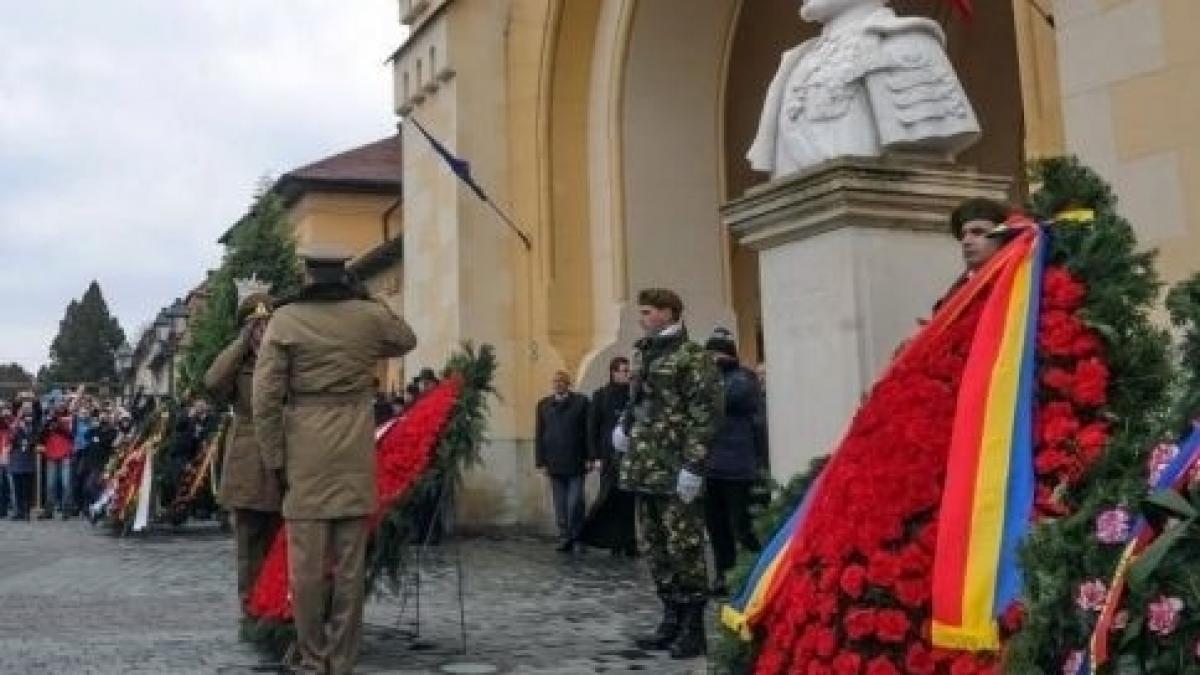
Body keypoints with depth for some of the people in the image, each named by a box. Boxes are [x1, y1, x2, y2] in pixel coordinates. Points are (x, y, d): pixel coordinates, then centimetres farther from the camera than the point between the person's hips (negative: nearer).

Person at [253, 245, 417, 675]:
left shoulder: (285, 320, -2)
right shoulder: (369, 316, 2)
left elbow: (265, 397, -4)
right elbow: (406, 341, 25)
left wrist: (275, 460, 2)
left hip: (305, 449, -2)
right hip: (355, 447, 2)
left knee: (307, 561, 5)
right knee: (349, 562, 7)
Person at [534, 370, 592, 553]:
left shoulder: (581, 401, 5)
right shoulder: (543, 405, 12)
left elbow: (588, 431, 2)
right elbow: (539, 436, 10)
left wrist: (589, 458, -4)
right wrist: (541, 462, 3)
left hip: (576, 462, -2)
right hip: (554, 463, 2)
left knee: (575, 502, -6)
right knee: (560, 504, 4)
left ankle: (576, 538, 7)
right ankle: (564, 538, 11)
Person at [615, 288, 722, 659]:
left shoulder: (693, 356, -7)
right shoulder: (642, 354, 17)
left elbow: (705, 414, -14)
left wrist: (693, 465, -19)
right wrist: (625, 425, 10)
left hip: (675, 471, -8)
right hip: (643, 469, 8)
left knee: (684, 548, -4)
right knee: (656, 548, 13)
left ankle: (693, 627, 4)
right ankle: (672, 618, 23)